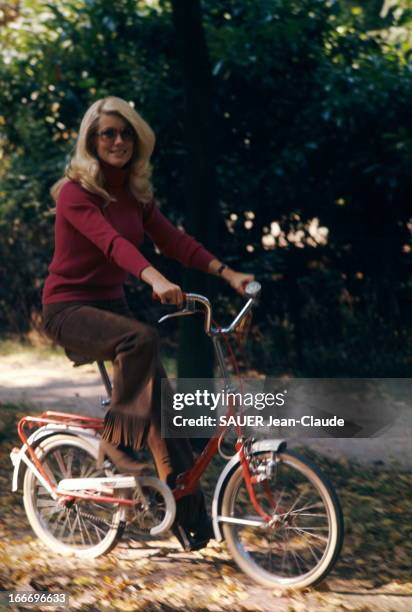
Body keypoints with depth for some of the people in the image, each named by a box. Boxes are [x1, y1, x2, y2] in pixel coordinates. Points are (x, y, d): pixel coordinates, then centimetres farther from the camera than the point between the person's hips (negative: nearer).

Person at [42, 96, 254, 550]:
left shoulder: (135, 193, 7)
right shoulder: (76, 192, -16)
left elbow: (171, 239, -2)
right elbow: (109, 240, -33)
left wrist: (228, 273, -16)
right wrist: (154, 278, -50)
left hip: (110, 304, 7)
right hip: (68, 307, -7)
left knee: (160, 393, -8)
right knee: (141, 339, -35)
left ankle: (189, 516, -7)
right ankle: (116, 441, -19)